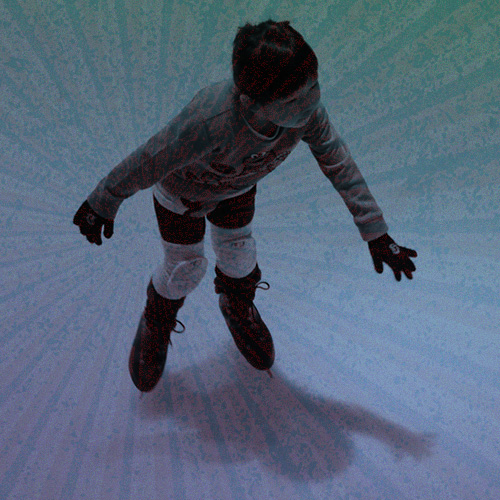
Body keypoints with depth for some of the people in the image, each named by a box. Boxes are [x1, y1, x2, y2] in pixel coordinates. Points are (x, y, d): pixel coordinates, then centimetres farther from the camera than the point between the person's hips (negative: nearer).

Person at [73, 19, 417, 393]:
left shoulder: (306, 108, -35)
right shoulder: (210, 119, -49)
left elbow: (341, 165, -20)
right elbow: (148, 163, -33)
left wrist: (377, 235, -15)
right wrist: (103, 204, -17)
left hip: (238, 185, 4)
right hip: (183, 188, -3)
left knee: (237, 254, 21)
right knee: (184, 268, 13)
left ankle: (237, 304, 57)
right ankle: (156, 325, 47)